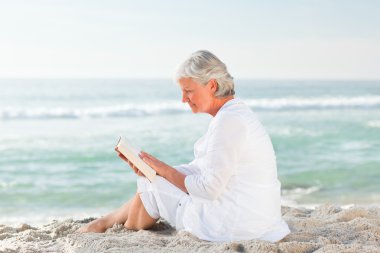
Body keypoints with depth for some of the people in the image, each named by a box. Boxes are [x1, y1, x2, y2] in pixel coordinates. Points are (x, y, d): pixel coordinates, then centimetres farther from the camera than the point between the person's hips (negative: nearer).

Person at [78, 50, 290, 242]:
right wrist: (151, 166, 2)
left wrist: (164, 170, -7)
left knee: (152, 185, 3)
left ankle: (105, 223, 29)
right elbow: (199, 169, 13)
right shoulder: (236, 113, 12)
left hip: (232, 224, -9)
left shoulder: (228, 120, -20)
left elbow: (209, 189, -22)